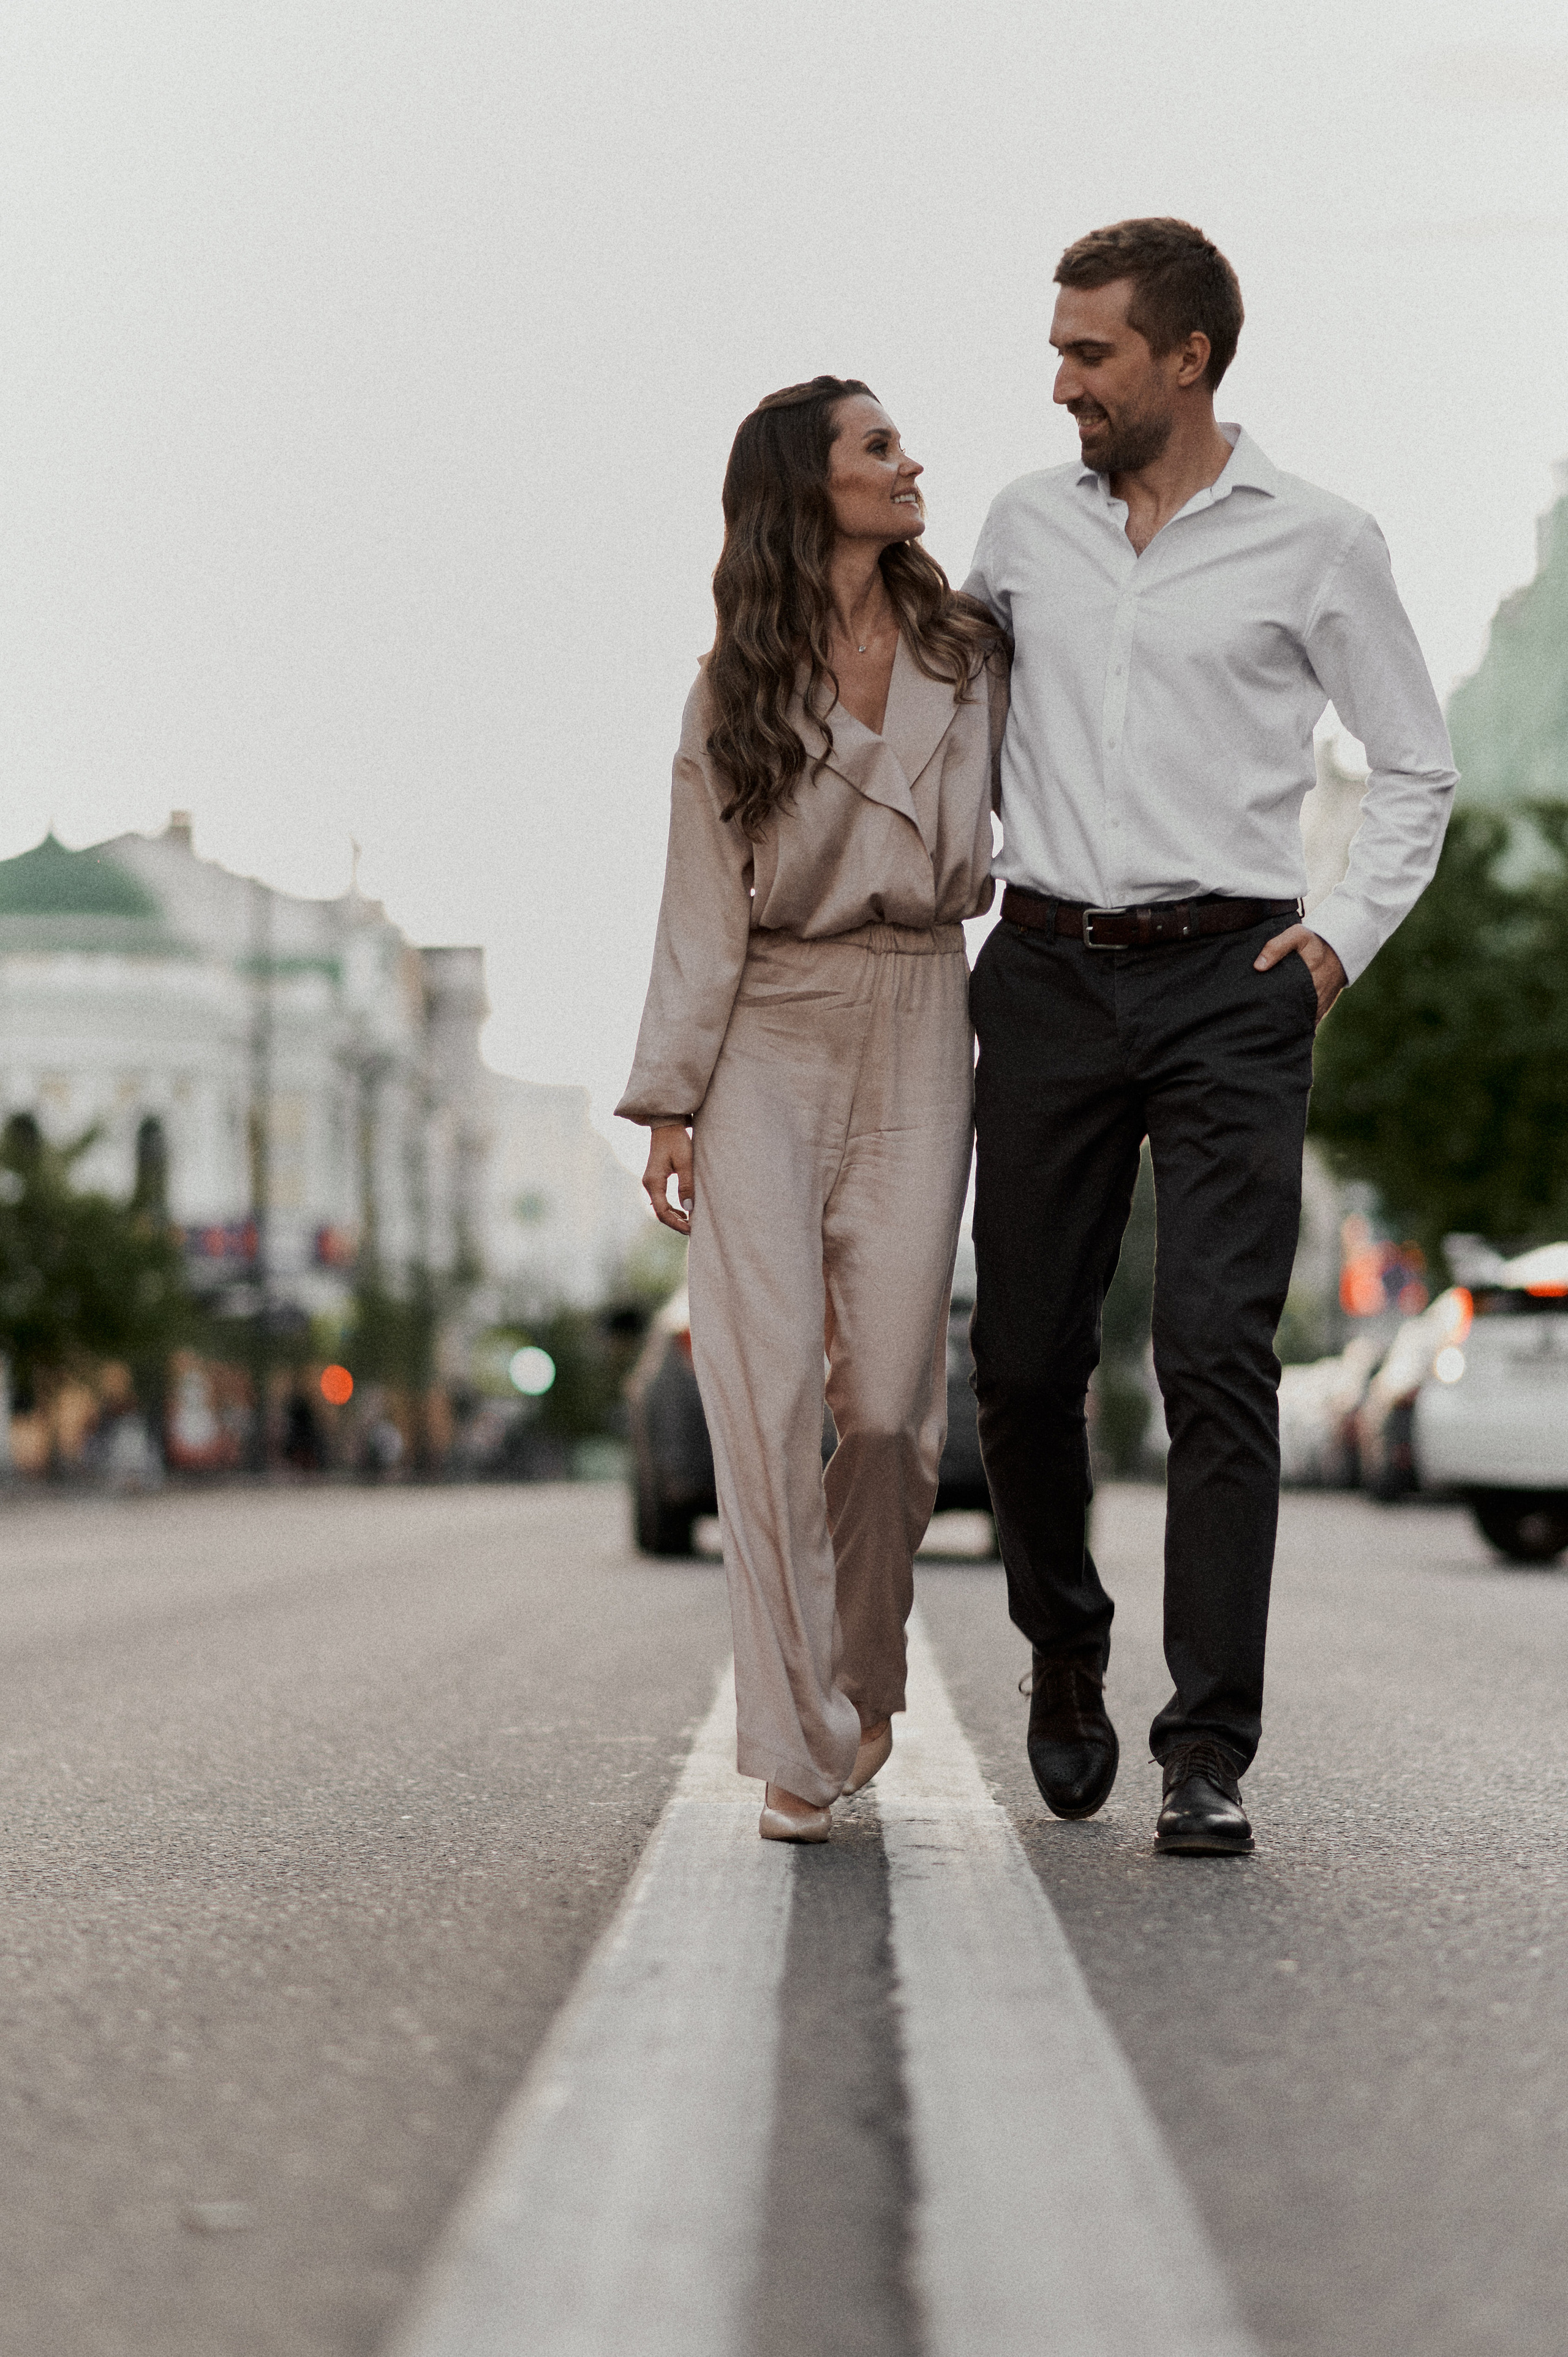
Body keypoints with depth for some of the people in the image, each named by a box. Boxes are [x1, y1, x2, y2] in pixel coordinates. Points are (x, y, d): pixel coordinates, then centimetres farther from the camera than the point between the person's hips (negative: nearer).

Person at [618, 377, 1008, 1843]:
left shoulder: (965, 652, 8)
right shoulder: (736, 689, 3)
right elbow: (705, 908, 2)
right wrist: (668, 1103, -3)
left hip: (916, 1029, 2)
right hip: (766, 1042, -1)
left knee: (892, 1396, -4)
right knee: (769, 1384, -12)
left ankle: (860, 1678, 22)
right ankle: (800, 1739, -8)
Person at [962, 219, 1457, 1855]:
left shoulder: (1314, 545, 1)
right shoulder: (1024, 526, 10)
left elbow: (1417, 768, 9)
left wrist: (1346, 936, -3)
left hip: (1227, 987, -3)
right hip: (1047, 979, 4)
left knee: (1216, 1351, -13)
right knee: (1023, 1356, 5)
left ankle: (1209, 1752, -12)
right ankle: (1065, 1657, 29)